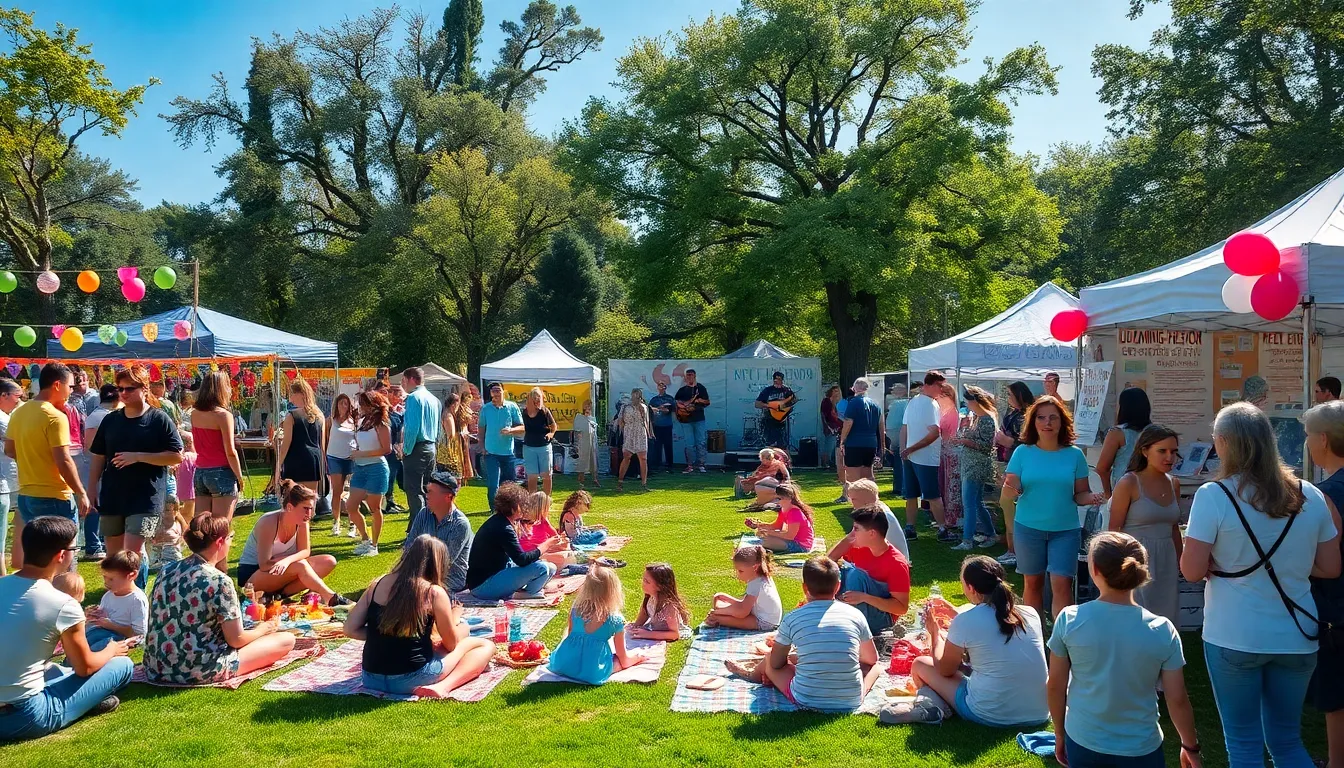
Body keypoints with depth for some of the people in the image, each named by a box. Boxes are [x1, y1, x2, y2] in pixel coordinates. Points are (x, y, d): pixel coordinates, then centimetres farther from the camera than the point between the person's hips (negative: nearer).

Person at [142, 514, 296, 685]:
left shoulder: (167, 570, 1)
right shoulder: (220, 581, -21)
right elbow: (236, 639, -16)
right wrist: (262, 630, 6)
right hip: (200, 672, -7)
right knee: (287, 640, 0)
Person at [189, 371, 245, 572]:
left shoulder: (195, 414, 7)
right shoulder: (223, 414, -12)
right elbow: (230, 451, -14)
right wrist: (239, 477, -6)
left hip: (200, 472, 6)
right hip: (221, 473, -6)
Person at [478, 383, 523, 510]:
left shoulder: (512, 406, 0)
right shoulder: (485, 408, 2)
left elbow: (521, 426, 3)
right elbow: (482, 429, 11)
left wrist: (511, 430, -18)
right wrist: (482, 448, 5)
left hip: (508, 452, 1)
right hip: (491, 452, -1)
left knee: (509, 483, 11)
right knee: (493, 485, -7)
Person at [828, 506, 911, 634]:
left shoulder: (896, 563, -20)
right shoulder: (861, 549, -1)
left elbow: (902, 607, -22)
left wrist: (864, 597, -32)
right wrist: (849, 537, -6)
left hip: (880, 619, -7)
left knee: (855, 574, -28)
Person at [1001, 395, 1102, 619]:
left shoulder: (1074, 455, -1)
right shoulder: (1023, 452, -2)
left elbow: (1081, 493, 4)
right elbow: (1007, 496, -4)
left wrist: (1090, 498, -18)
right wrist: (1011, 489, -27)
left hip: (1066, 529, 0)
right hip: (1028, 528, 1)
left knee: (1062, 585, -9)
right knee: (1032, 583, 10)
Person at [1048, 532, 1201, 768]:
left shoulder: (1069, 620, -13)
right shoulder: (1162, 630, -13)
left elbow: (1056, 686, -4)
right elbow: (1177, 700, -4)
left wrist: (1060, 734, 12)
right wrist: (1190, 746, 13)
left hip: (1083, 744, 0)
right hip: (1140, 749, 0)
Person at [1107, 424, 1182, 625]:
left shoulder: (1173, 484, 9)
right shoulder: (1129, 483, -10)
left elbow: (1174, 528, 18)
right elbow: (1114, 529, -9)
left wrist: (1180, 562, 18)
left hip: (1166, 562, 6)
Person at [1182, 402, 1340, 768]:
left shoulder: (1213, 496, -14)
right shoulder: (1310, 497, -1)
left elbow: (1192, 571, -15)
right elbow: (1330, 568, 6)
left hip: (1235, 638, -4)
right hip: (1296, 637, 4)